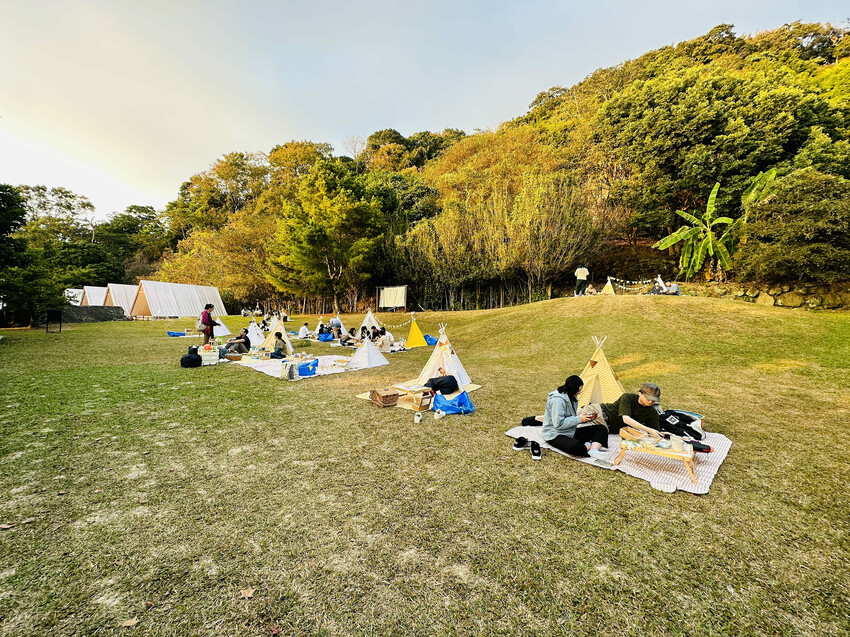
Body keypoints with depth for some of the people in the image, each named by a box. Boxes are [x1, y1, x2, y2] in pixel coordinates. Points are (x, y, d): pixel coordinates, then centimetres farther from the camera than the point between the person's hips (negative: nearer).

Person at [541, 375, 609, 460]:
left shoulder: (571, 396, 6)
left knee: (602, 428, 0)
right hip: (556, 434, -10)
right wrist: (579, 419, -21)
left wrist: (584, 417, -2)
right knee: (575, 447, -41)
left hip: (571, 432, 10)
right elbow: (558, 424, -27)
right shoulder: (557, 400, -24)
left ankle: (593, 450, -23)